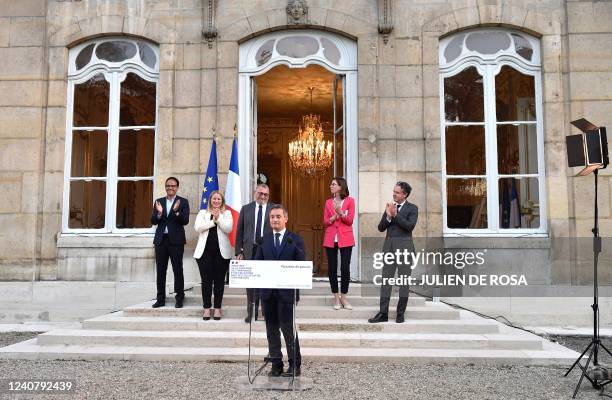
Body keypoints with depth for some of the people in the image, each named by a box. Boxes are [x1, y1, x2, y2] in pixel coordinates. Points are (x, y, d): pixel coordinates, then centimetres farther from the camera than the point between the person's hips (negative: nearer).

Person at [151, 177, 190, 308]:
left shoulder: (183, 202, 1)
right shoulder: (159, 201, 11)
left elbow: (185, 221, -9)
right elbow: (153, 221, 5)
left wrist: (176, 211, -24)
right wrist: (158, 213, -14)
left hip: (176, 240, -3)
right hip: (161, 239, 3)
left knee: (177, 270, 1)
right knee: (160, 270, 7)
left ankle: (179, 298, 9)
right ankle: (161, 298, 15)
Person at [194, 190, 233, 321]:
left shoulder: (227, 213, 8)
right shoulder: (202, 213, 10)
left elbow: (228, 228, -7)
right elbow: (198, 227, -7)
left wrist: (218, 218, -16)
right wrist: (213, 221, -12)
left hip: (221, 251, 0)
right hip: (205, 251, 1)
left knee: (219, 280, 4)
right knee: (206, 280, 2)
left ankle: (218, 308, 12)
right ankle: (206, 308, 11)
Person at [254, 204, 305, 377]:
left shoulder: (295, 240, 1)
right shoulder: (263, 240, 10)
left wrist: (295, 248, -23)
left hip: (287, 291, -3)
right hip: (267, 291, 4)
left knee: (288, 328, -3)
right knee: (272, 329, 9)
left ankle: (294, 365, 8)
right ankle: (276, 364, 18)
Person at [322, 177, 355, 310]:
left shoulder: (349, 201, 1)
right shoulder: (328, 202, 10)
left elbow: (350, 220, -5)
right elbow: (325, 222, 7)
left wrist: (341, 213, -21)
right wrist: (334, 217, -12)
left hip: (345, 239, -3)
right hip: (331, 239, 3)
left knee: (345, 268, -4)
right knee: (332, 268, 3)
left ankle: (343, 298, 9)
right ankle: (336, 298, 13)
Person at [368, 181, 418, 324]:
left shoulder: (412, 208, 1)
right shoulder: (389, 206, 12)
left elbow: (410, 226, -14)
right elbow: (381, 228, 7)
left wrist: (395, 215, -17)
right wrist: (388, 216, -9)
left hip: (404, 246, -4)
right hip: (389, 246, 4)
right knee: (386, 279, 1)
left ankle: (400, 314, 11)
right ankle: (383, 314, 3)